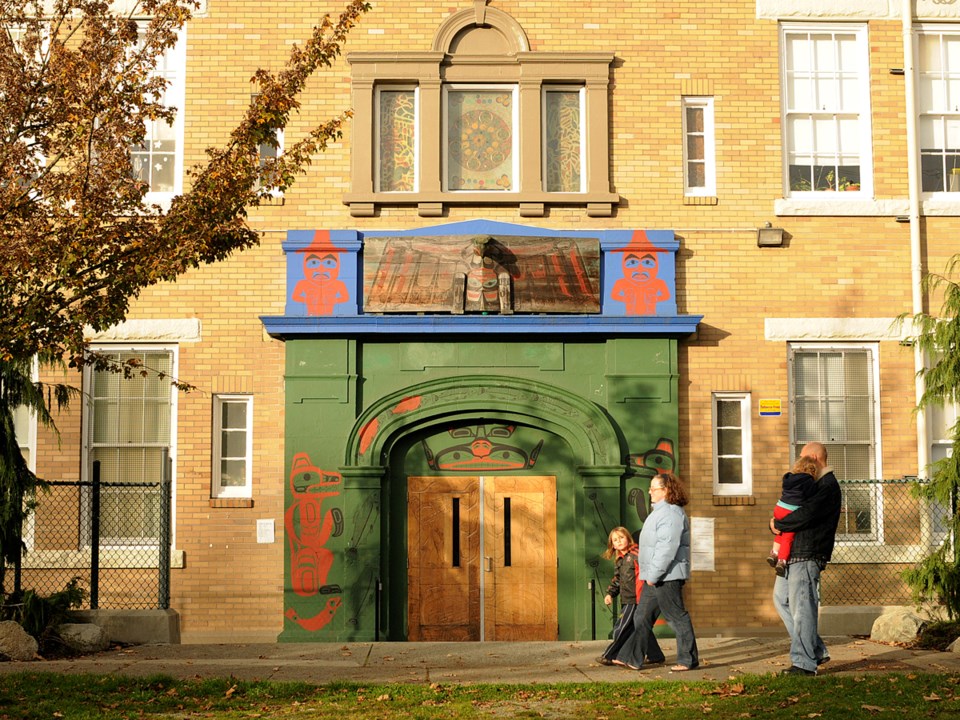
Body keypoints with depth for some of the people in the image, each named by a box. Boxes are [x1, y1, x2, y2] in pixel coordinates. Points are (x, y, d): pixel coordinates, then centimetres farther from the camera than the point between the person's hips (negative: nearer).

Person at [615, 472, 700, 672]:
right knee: (642, 616, 10)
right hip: (655, 577, 11)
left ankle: (688, 659, 6)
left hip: (667, 576, -11)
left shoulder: (670, 514, -17)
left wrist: (654, 574, -23)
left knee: (677, 617, -3)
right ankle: (632, 658, 12)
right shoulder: (660, 511, 18)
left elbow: (667, 548, -24)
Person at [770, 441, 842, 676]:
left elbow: (806, 514, -24)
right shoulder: (814, 484, 22)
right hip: (793, 554, 11)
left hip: (807, 556, -11)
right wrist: (777, 523, -1)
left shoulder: (828, 486, -11)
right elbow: (790, 507, 20)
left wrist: (778, 525, -12)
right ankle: (816, 651, 18)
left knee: (801, 607, -8)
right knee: (781, 599, 13)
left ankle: (805, 662, -1)